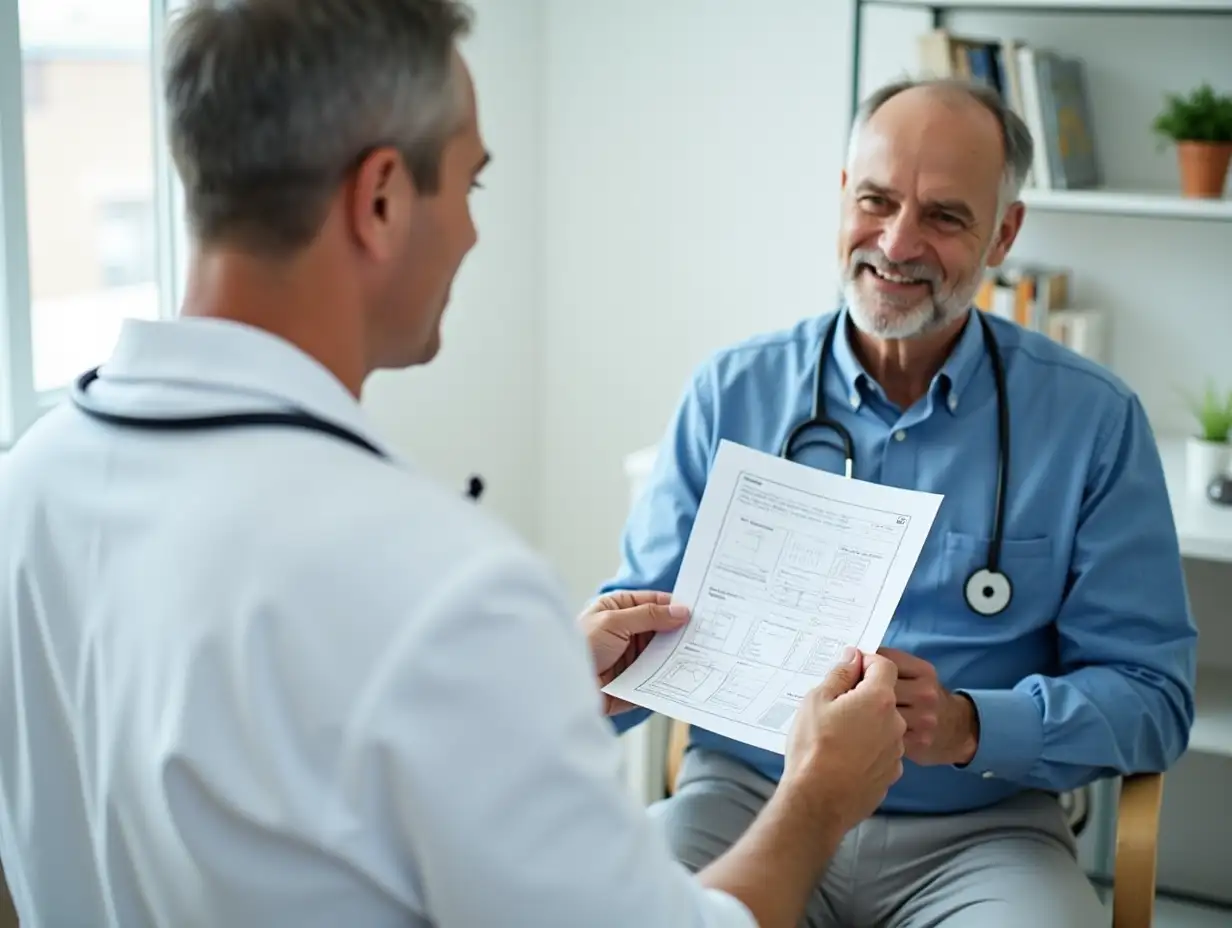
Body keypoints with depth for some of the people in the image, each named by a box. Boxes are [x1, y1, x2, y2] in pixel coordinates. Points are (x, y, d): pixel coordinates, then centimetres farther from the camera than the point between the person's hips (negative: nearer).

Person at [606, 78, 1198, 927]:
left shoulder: (1094, 421, -1)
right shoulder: (731, 392, 4)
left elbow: (1150, 696, -4)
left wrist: (970, 728, -21)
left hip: (978, 831, 0)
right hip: (746, 796, 0)